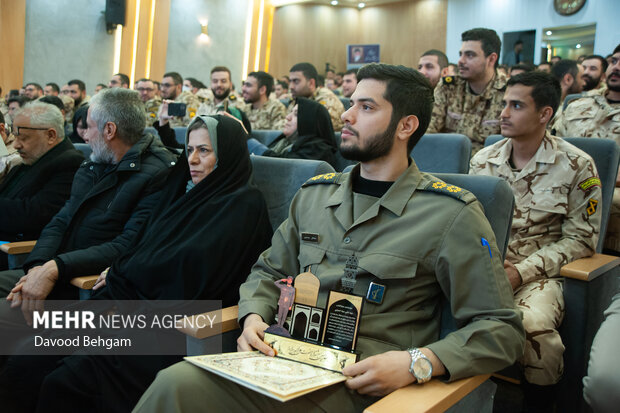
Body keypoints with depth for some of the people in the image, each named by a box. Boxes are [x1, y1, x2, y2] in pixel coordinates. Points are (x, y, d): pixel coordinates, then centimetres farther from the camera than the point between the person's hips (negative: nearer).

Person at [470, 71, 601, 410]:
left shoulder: (576, 166, 0)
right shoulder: (483, 160, 10)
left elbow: (580, 240, -2)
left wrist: (522, 271, -13)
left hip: (540, 271, -3)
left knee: (534, 324, -34)